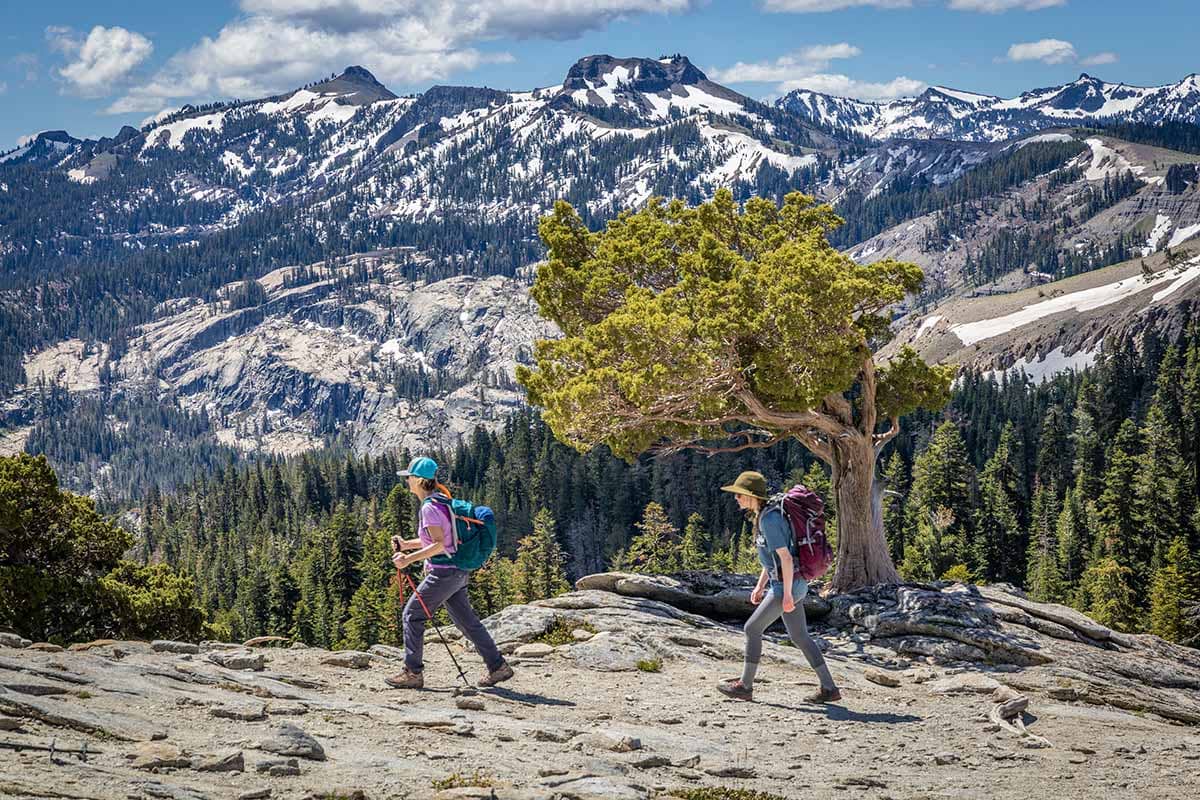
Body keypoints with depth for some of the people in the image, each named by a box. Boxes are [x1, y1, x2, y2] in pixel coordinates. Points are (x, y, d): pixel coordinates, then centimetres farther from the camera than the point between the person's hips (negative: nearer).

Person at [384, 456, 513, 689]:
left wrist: (409, 559, -23)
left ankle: (413, 673, 1)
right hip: (458, 572, 9)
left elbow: (439, 544, -23)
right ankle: (498, 667, 11)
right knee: (466, 620, 12)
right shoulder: (440, 503, 14)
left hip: (444, 572, -9)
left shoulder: (430, 507, -15)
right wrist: (406, 544, 17)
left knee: (413, 615, -1)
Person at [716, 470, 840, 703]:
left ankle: (745, 686, 8)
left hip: (787, 585, -10)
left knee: (752, 628, -2)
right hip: (786, 584, 10)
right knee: (799, 636, 12)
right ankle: (829, 688, 14)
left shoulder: (769, 519, -19)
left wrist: (787, 594, -21)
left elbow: (785, 557, -22)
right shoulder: (763, 516, 12)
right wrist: (760, 586, 20)